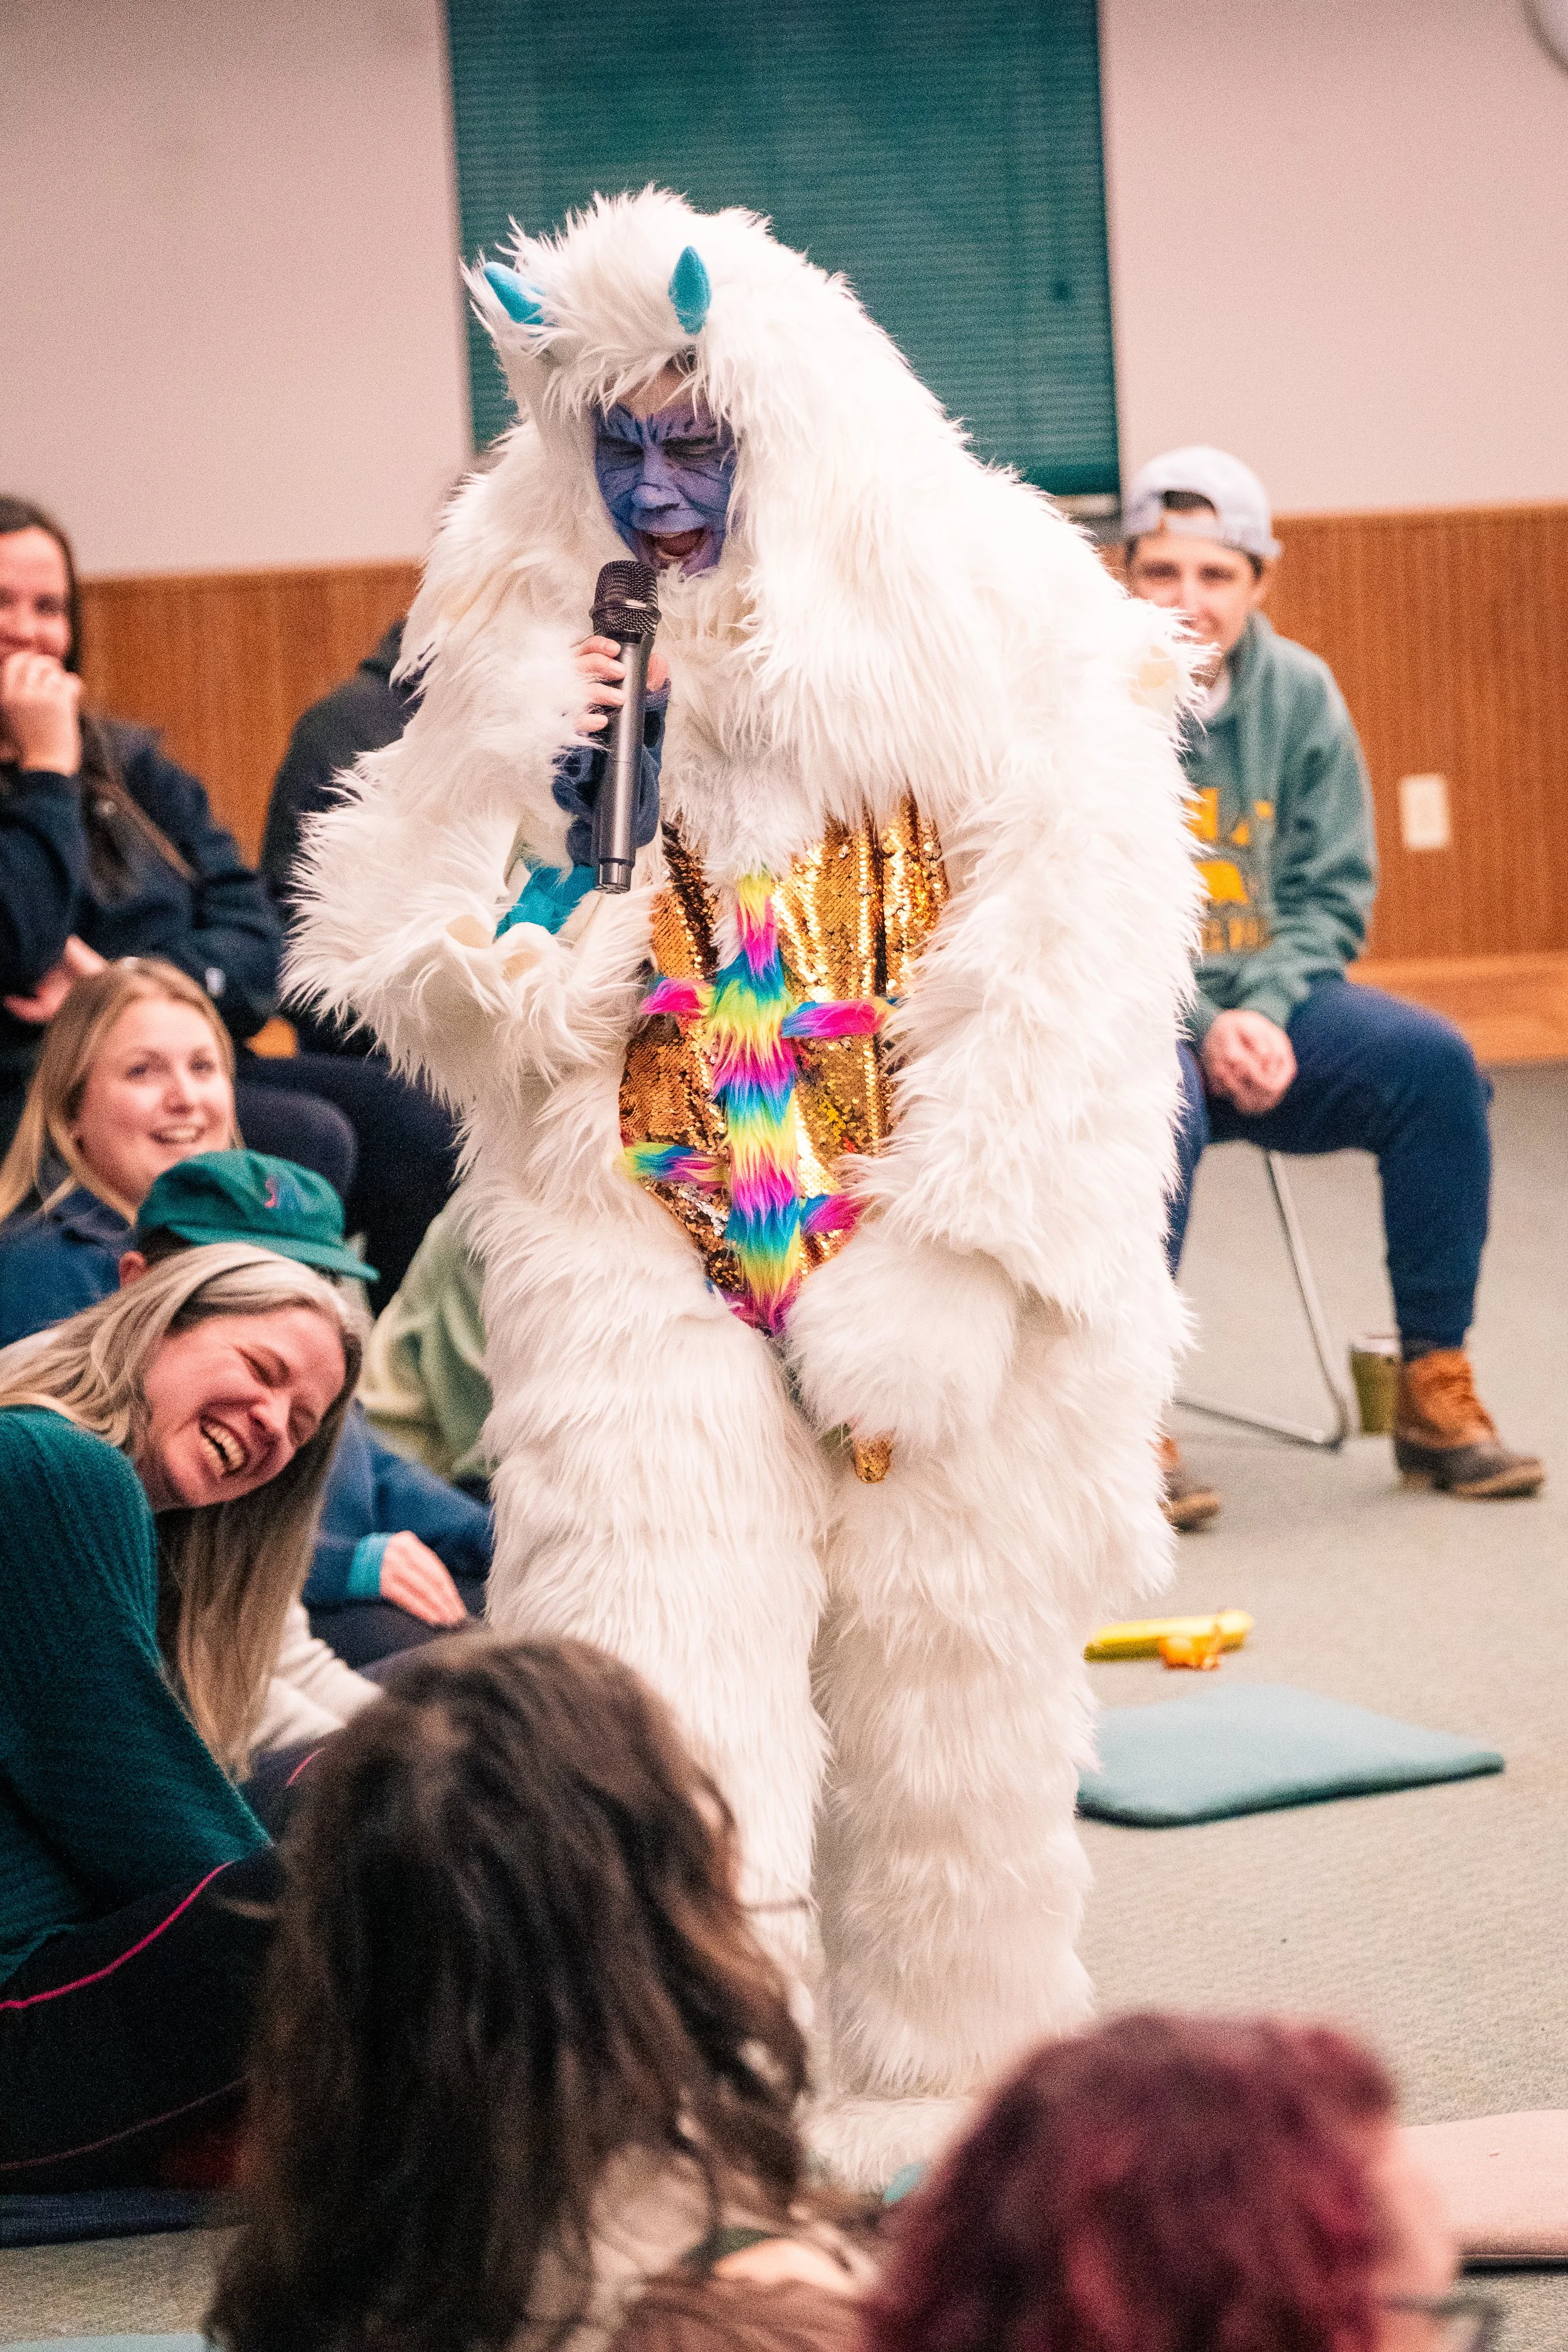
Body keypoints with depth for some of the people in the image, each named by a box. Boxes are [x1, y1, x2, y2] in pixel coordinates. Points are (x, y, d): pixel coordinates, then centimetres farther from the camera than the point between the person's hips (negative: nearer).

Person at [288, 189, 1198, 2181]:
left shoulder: (985, 612, -4)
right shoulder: (521, 649, 4)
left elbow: (1073, 969, -10)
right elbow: (418, 985, 5)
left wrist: (942, 1272, -15)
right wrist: (569, 847, -14)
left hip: (954, 1266, -1)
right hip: (644, 1257, 1)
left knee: (955, 1685, 9)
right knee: (663, 1716, -12)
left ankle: (957, 2100, 27)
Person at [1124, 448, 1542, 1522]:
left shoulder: (1299, 694, 4)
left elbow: (1334, 893, 6)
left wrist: (1263, 1008, -12)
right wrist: (1201, 1027, -20)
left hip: (1266, 1000, 5)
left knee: (1437, 1063, -18)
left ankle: (1436, 1391, -9)